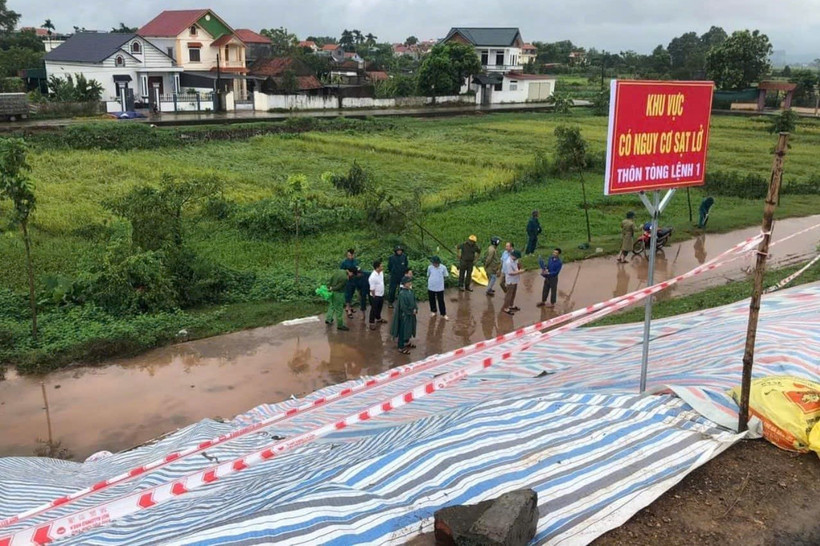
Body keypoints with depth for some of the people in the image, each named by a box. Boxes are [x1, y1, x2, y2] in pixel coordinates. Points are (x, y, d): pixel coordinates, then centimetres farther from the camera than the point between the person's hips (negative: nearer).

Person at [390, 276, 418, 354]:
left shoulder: (410, 291, 1)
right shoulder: (402, 293, -25)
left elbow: (414, 300, 10)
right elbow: (403, 306, -24)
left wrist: (415, 309, -6)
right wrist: (411, 312, -15)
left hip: (411, 314, 9)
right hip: (404, 315, -9)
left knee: (409, 329, 23)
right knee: (403, 330, 2)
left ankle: (407, 342, 43)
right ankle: (401, 348, 12)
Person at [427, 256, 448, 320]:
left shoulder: (443, 268, -14)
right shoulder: (430, 267, -10)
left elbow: (445, 276, 0)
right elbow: (428, 276, 5)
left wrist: (439, 279, -5)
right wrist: (432, 279, -5)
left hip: (440, 288, -2)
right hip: (431, 287, 2)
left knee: (441, 301, 7)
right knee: (432, 300, 17)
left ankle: (443, 314, 22)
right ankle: (433, 311, 40)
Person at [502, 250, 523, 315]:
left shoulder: (514, 260, 0)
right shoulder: (509, 262, -28)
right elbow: (510, 273, -26)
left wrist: (519, 270, 0)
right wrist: (519, 272, -23)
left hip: (515, 280, 9)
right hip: (511, 281, -9)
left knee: (513, 293, 21)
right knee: (509, 294, 0)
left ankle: (511, 305, 36)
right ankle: (506, 308, 9)